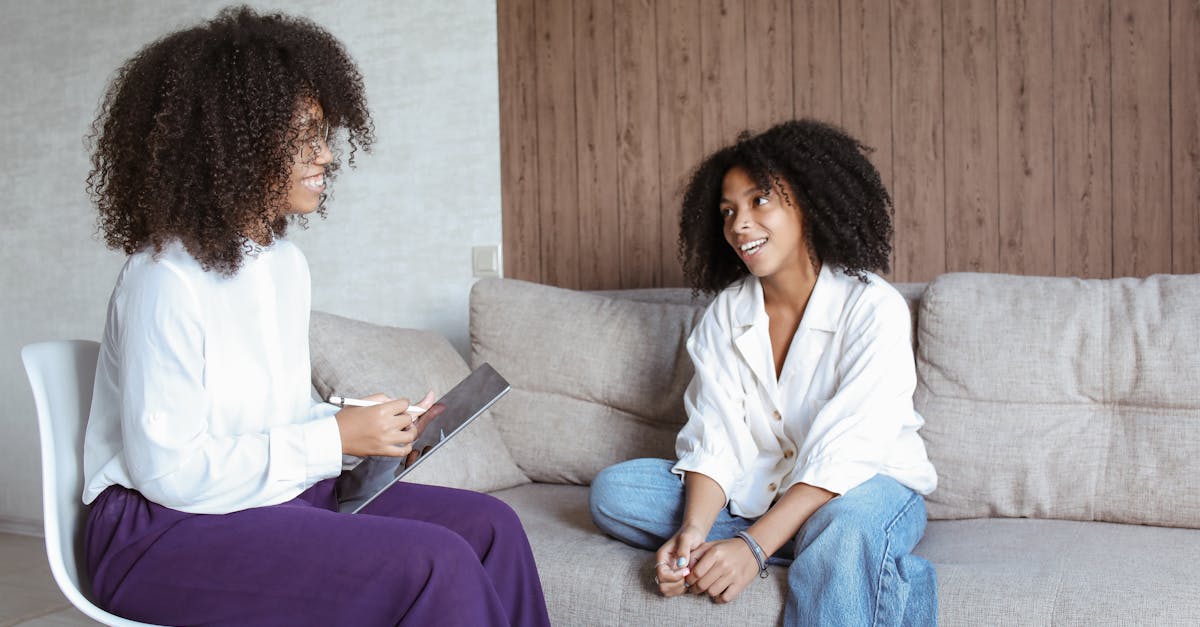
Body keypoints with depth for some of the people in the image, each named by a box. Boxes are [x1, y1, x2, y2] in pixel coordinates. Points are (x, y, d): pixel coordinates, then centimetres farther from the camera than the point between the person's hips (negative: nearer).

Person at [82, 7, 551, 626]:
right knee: (434, 564, -26)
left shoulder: (286, 262, 9)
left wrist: (376, 425, -3)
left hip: (281, 493, 8)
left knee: (491, 525, -8)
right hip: (168, 529, -8)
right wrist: (335, 437, -19)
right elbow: (168, 468, -22)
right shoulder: (166, 279, -18)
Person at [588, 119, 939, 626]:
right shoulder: (725, 314, 2)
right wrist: (692, 533, -27)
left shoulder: (872, 308, -15)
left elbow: (845, 455, -24)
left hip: (866, 488, -7)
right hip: (758, 492, 7)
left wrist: (756, 545, -35)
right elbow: (714, 441, -7)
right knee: (613, 490, -14)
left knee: (847, 523, -42)